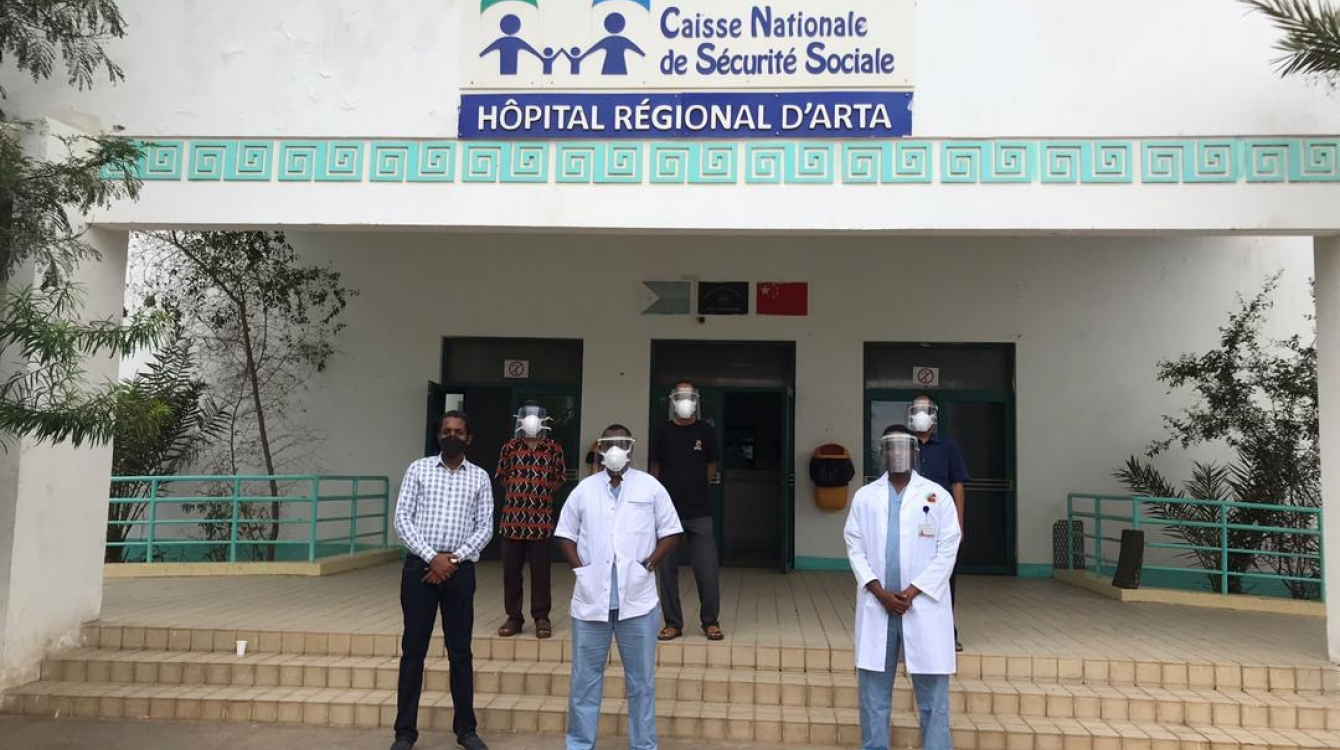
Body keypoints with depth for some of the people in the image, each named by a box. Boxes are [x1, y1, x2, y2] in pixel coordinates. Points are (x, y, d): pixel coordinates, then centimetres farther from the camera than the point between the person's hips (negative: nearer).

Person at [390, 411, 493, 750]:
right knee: (413, 651, 6)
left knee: (460, 652, 9)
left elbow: (485, 527, 2)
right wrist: (431, 557, -12)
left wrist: (454, 558, -11)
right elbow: (402, 518, -3)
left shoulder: (480, 477, 6)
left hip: (460, 570, 1)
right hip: (419, 566, -1)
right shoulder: (418, 469, 3)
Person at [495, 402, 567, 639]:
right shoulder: (510, 447, 5)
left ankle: (541, 617, 13)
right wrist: (515, 492, 12)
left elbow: (560, 476, 14)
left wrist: (544, 492, 9)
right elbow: (502, 474, 17)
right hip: (513, 517, 1)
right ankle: (514, 617, 16)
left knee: (540, 570, 2)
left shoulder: (554, 448, 3)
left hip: (542, 518, -1)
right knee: (511, 570, 5)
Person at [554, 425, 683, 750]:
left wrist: (648, 564, -6)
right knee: (585, 678, 10)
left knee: (641, 679, 8)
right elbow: (565, 533, 11)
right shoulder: (584, 489, 7)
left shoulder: (650, 487, 2)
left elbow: (671, 532, 4)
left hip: (637, 598, -1)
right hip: (591, 598, 1)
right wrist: (580, 567, -2)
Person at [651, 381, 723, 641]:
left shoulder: (706, 432, 1)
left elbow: (711, 468, 11)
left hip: (699, 512, -1)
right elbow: (655, 469, 11)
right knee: (667, 569, 5)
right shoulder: (664, 432, 2)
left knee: (708, 569, -2)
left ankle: (710, 621, 14)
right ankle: (673, 622, 18)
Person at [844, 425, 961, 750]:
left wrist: (912, 591, -10)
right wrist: (880, 593, -8)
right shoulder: (864, 496, 7)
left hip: (924, 605, -2)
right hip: (876, 605, 2)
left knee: (933, 694, 3)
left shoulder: (937, 496, 2)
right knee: (873, 692, 8)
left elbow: (947, 550, -2)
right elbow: (855, 549, 4)